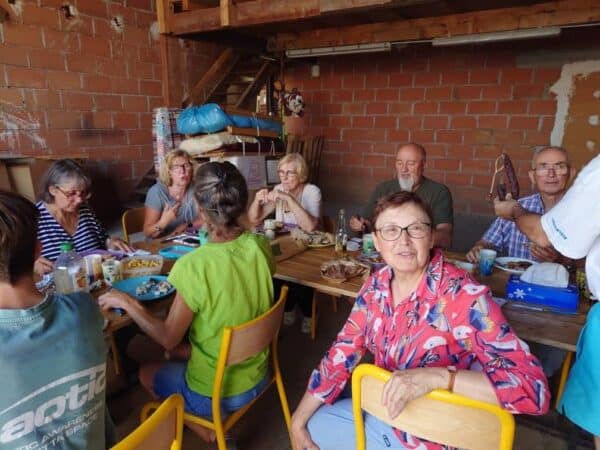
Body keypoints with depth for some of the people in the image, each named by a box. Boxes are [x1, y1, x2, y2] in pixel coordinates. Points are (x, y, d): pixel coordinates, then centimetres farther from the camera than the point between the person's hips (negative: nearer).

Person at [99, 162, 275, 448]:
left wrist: (128, 303, -6)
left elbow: (168, 339, -16)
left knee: (146, 373, 22)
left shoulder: (196, 265, -30)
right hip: (258, 376, 6)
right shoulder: (261, 246, -14)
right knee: (183, 351, 28)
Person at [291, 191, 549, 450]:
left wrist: (437, 377, -41)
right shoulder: (376, 286, -8)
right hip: (386, 416, 5)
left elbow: (534, 389, -30)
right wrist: (298, 421, -3)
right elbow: (341, 355, -1)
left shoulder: (465, 296, -26)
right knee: (310, 427, 9)